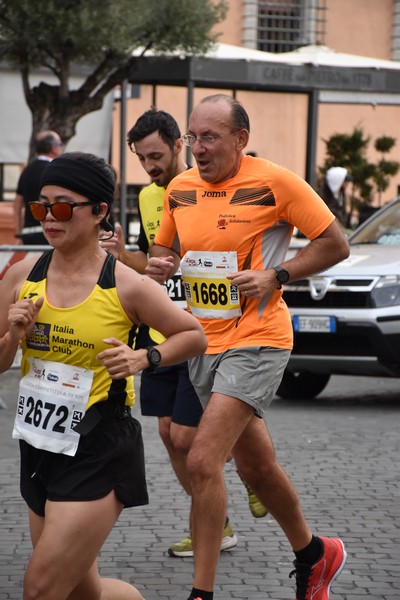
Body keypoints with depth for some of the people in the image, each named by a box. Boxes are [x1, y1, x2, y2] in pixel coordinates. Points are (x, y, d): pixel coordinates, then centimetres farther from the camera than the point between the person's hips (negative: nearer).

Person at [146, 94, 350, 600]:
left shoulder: (275, 182, -13)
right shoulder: (179, 188, 5)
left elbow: (335, 244, -7)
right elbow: (164, 247, 20)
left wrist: (276, 276, -17)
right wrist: (158, 265, -4)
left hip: (257, 340, -7)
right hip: (203, 343, 7)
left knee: (203, 462, -19)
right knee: (256, 466, 18)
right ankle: (314, 554, 40)